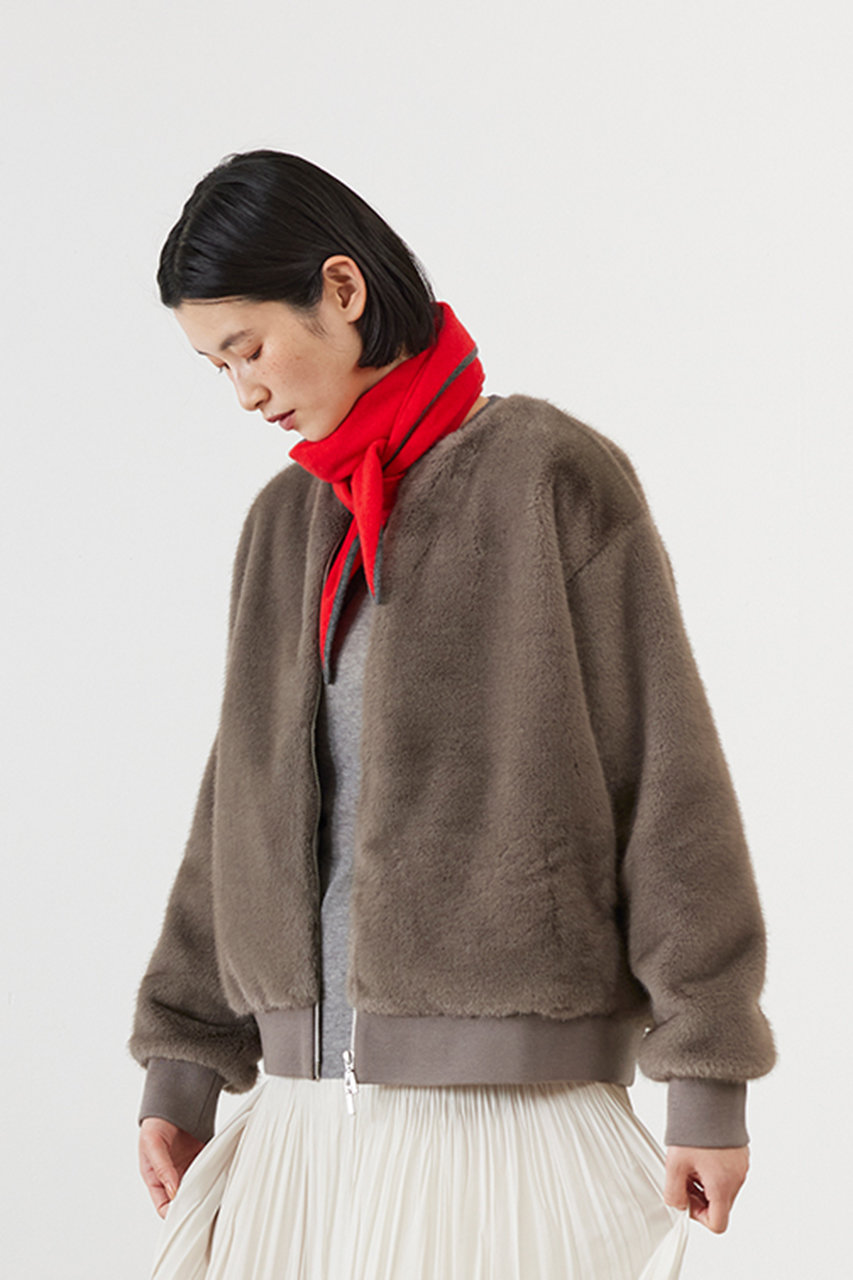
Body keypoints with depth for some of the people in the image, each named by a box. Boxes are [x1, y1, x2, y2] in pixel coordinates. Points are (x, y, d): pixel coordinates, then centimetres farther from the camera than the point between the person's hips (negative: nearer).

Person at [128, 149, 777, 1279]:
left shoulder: (552, 476, -6)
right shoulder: (285, 522, 12)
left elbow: (669, 776, -7)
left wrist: (708, 1080, -9)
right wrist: (182, 1067, 12)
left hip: (511, 1093, -5)